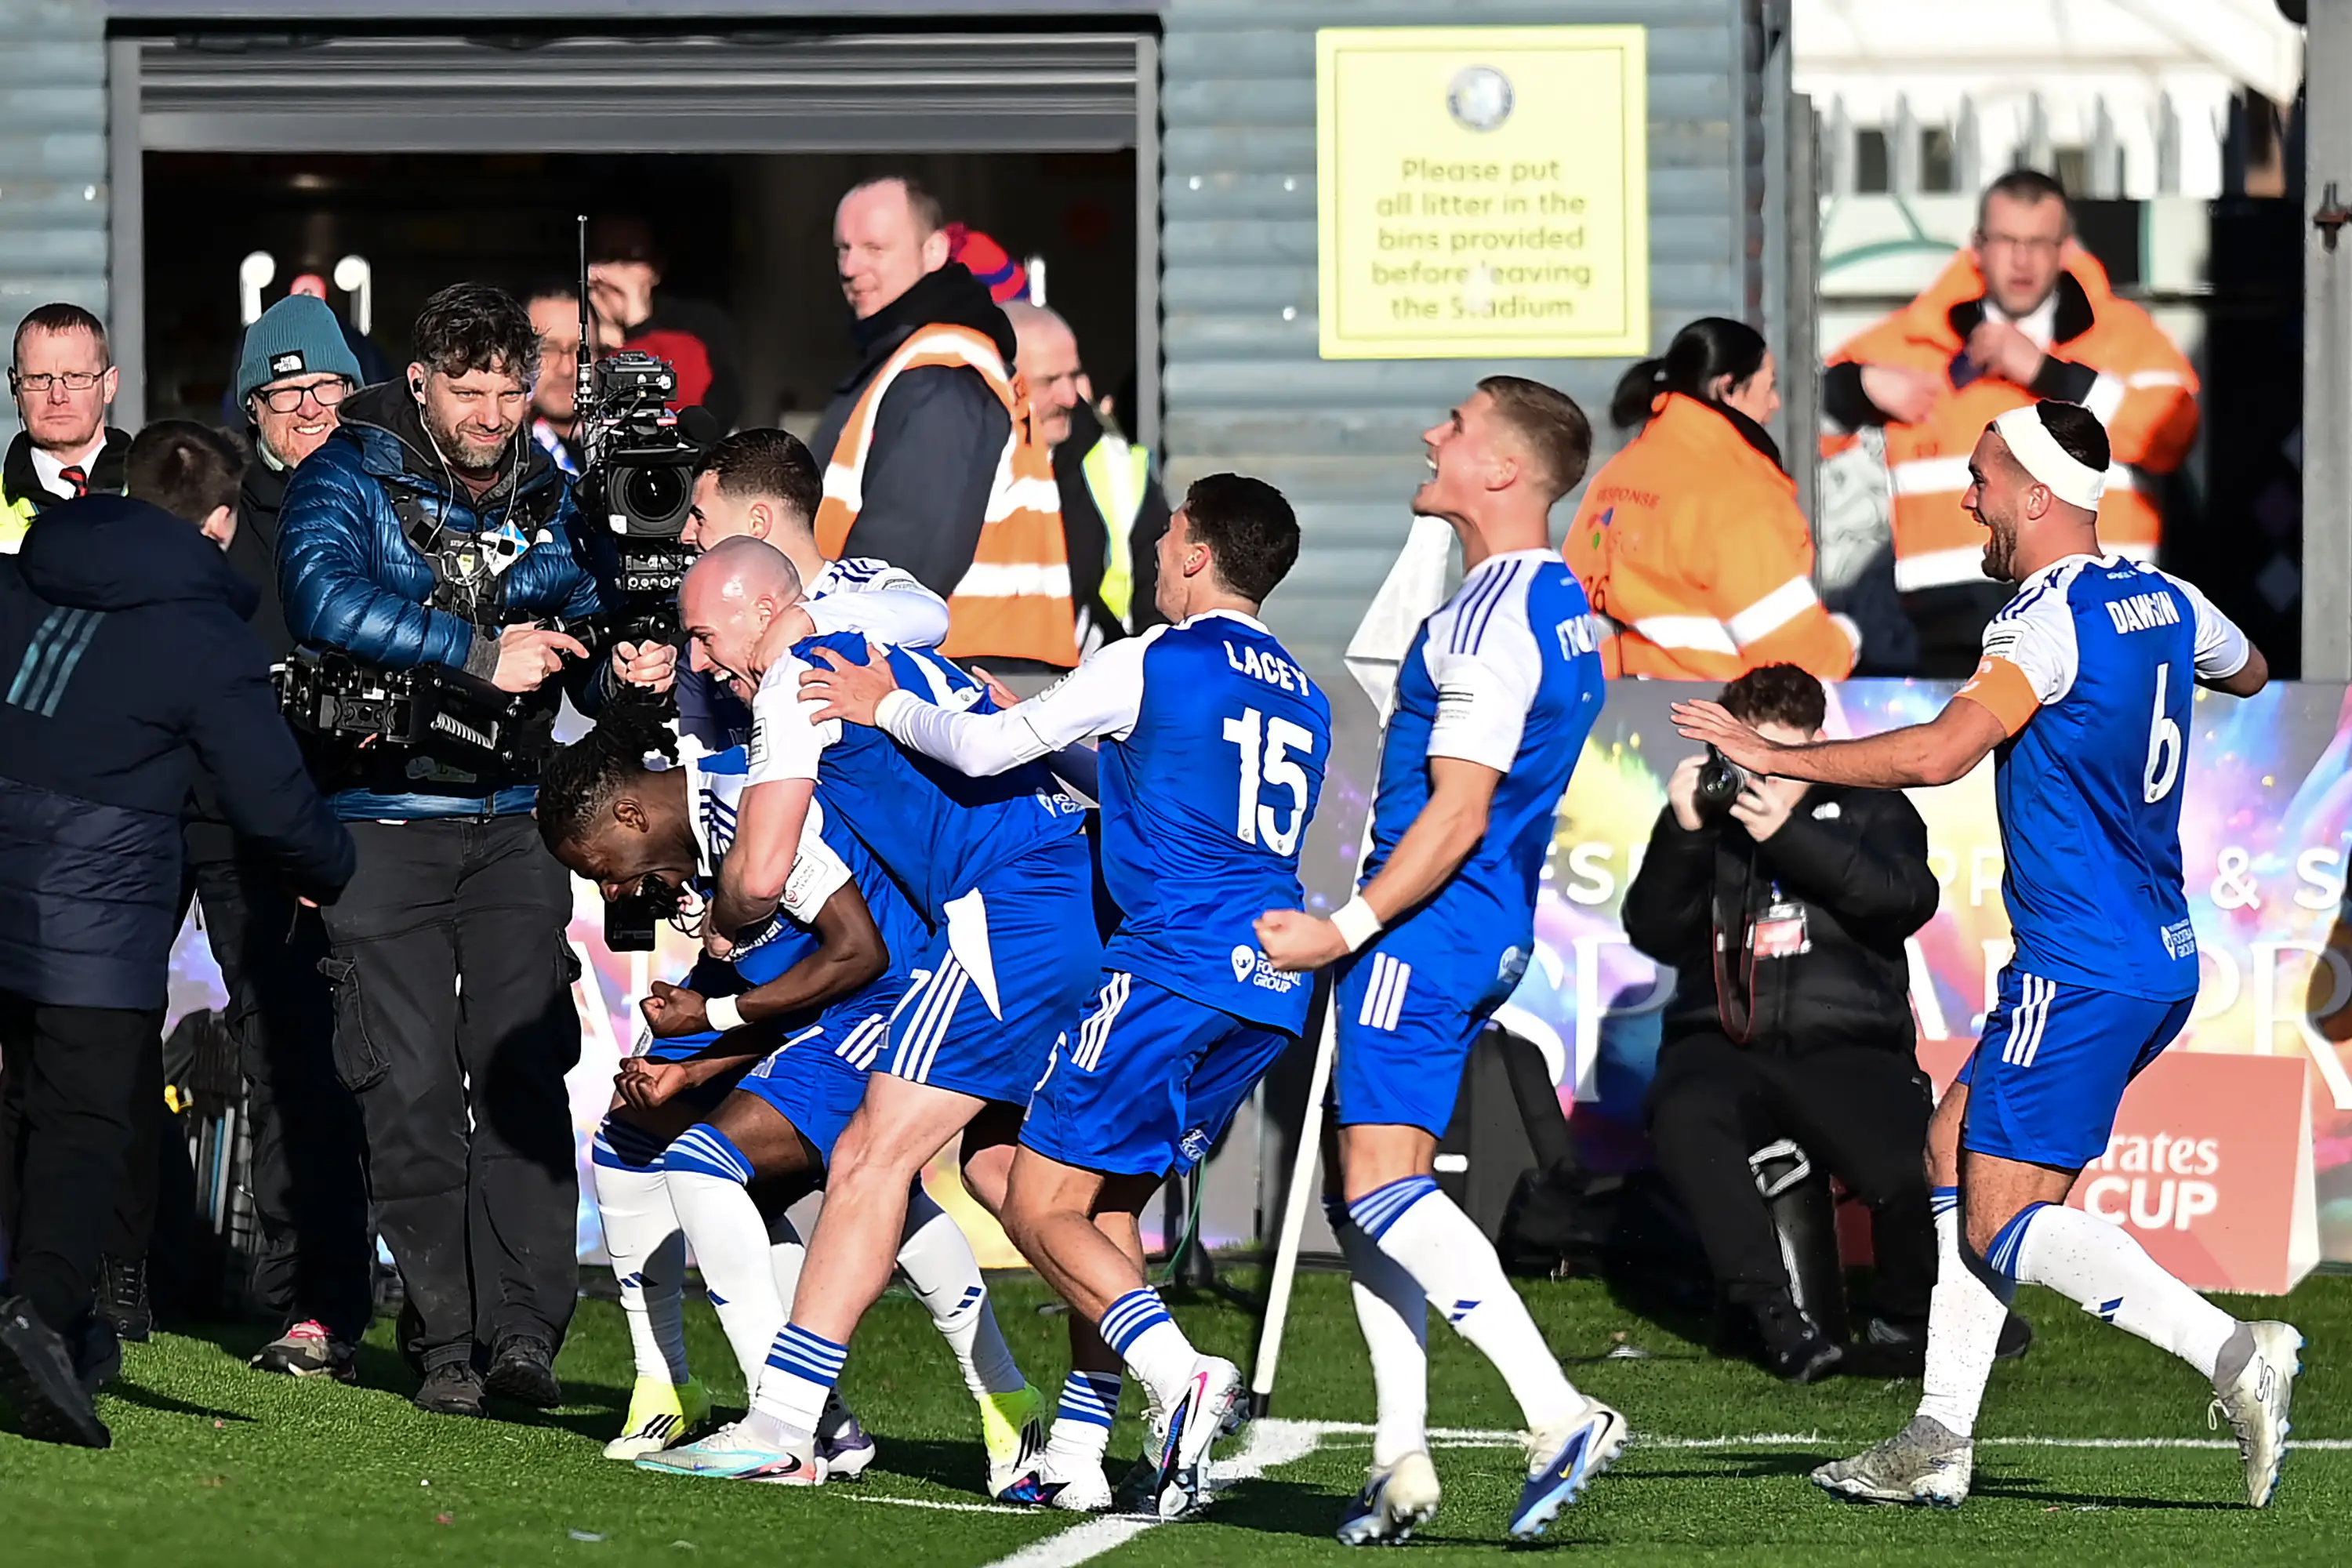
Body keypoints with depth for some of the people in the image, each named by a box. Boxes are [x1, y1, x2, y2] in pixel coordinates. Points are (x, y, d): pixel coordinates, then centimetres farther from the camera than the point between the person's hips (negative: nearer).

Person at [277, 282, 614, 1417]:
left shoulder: (551, 497, 8)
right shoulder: (346, 480, -4)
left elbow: (585, 649, 13)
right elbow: (329, 601, -23)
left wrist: (623, 671, -11)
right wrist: (484, 655, -25)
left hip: (514, 822, 3)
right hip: (385, 822, -3)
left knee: (523, 1069, -8)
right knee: (410, 1088, -5)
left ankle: (522, 1325, -10)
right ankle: (441, 1340, 0)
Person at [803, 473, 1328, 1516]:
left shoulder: (1152, 664, -4)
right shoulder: (1302, 699, 19)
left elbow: (989, 750, -4)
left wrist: (886, 708, 13)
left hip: (1172, 969, -8)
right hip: (1268, 991, 8)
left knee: (1041, 1209, -3)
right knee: (1109, 1204, 16)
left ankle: (1180, 1377, -23)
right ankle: (1077, 1451, 9)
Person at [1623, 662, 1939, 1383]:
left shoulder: (1868, 809, 12)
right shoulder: (1711, 819, 16)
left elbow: (1908, 900, -8)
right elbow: (1655, 932, 6)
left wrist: (1789, 835, -16)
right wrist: (1683, 832, -9)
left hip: (1845, 1051, -1)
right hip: (1723, 1047, 1)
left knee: (1905, 1174, -30)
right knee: (1684, 1114, -36)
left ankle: (1906, 1320, 3)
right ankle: (1773, 1310, -30)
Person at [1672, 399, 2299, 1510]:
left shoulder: (2051, 619, -18)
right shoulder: (2163, 603, 9)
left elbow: (1937, 755, -30)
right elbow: (2249, 672, 32)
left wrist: (1774, 755, -23)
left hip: (2083, 976, -9)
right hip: (2160, 960, 9)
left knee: (2004, 1229, -7)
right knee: (1954, 1154, 15)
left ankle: (2231, 1354, -18)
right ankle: (1939, 1441, 13)